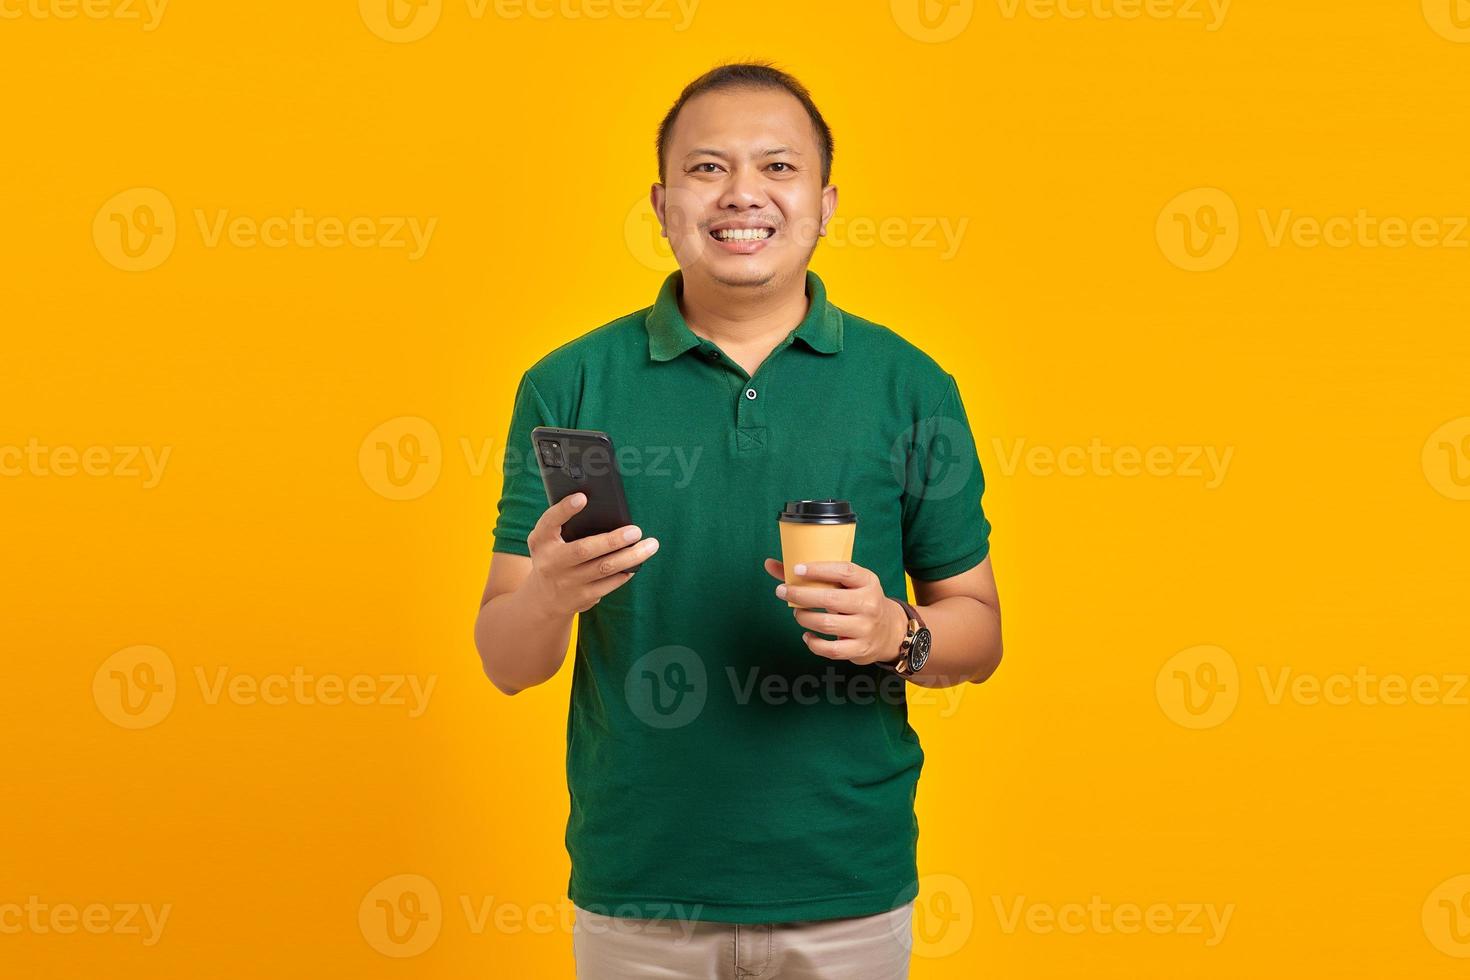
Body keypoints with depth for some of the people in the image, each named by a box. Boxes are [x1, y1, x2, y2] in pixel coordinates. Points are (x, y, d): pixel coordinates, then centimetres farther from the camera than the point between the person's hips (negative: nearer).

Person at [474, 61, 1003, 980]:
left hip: (847, 890, 0)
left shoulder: (909, 385, 0)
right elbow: (507, 662, -1)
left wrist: (896, 634, -18)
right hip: (636, 888, 0)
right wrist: (551, 594, -23)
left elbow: (978, 630, 3)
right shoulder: (570, 385, -2)